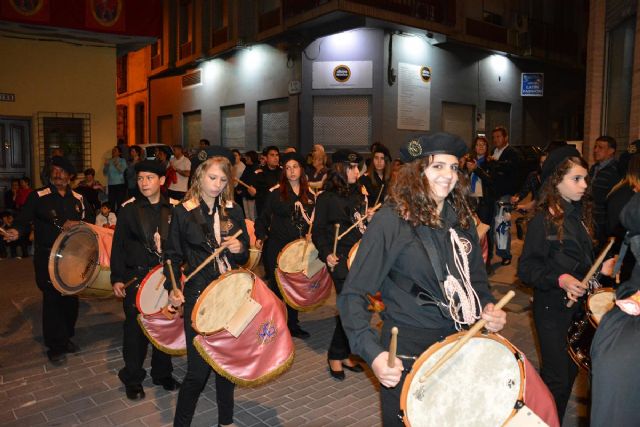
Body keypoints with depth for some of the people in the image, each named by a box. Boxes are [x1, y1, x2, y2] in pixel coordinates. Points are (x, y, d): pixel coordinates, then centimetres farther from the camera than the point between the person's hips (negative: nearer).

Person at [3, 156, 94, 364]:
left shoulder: (77, 198, 9)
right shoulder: (38, 196, -4)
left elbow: (90, 220, 12)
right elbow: (24, 219, -11)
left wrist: (77, 223, -8)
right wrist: (17, 232, -32)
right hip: (47, 258, -4)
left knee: (71, 298, 12)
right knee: (52, 300, -2)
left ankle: (67, 337, 31)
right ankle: (55, 347, 12)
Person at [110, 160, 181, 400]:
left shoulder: (174, 208, 2)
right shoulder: (129, 209, -2)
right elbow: (118, 245, 0)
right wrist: (117, 278, -4)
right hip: (136, 278, -1)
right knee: (135, 328, 6)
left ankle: (162, 373, 31)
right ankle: (132, 379, 24)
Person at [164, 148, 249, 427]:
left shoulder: (233, 211, 6)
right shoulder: (182, 212, -3)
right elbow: (173, 255, 1)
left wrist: (239, 249, -11)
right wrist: (172, 289, -11)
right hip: (199, 295, -3)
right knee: (198, 369, -3)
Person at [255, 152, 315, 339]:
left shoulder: (309, 194, 7)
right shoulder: (276, 192, -3)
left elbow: (313, 220, 13)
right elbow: (264, 216, 0)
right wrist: (260, 236, -8)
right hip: (277, 246, -3)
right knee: (277, 286, 3)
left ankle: (293, 324, 24)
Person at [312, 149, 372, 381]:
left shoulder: (359, 194, 14)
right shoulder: (326, 198, -4)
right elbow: (318, 231, -4)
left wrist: (370, 218, 4)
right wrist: (327, 254, -17)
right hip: (342, 261, -6)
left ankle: (345, 354, 24)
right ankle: (336, 356, 12)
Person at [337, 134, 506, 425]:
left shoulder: (461, 217, 2)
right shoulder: (392, 219, -17)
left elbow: (477, 277, 16)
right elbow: (353, 294, -17)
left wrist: (487, 309, -4)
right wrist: (372, 353, -29)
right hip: (406, 352, -5)